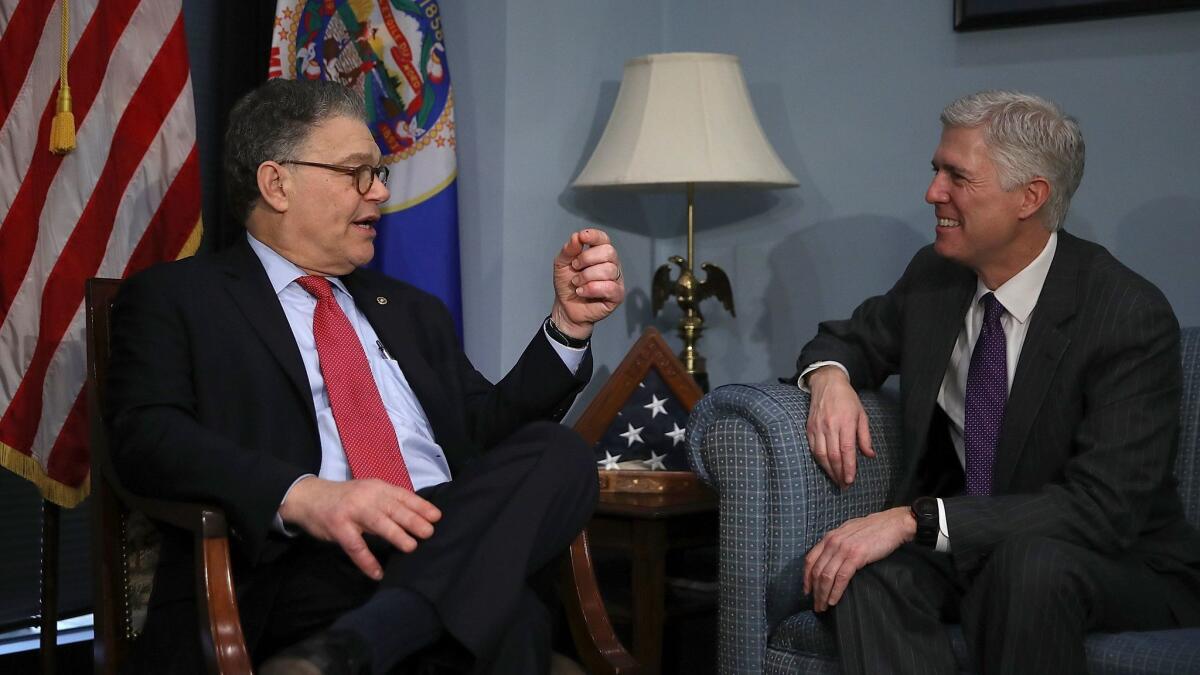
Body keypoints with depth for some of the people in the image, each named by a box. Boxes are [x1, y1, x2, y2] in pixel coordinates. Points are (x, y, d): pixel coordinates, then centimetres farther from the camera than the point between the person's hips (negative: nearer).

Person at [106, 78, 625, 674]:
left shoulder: (411, 311, 31)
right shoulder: (173, 298, 11)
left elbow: (490, 434, 27)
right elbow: (146, 439, -7)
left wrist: (568, 321, 12)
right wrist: (301, 496, -24)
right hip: (309, 566, -8)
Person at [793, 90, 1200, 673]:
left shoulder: (1131, 317, -18)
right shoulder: (934, 275, 1)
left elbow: (1102, 509, -25)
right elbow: (851, 339, 19)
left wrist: (913, 518, -33)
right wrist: (830, 379, -9)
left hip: (1121, 566, -4)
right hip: (966, 547, 5)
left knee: (1029, 561, -39)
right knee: (869, 570, -29)